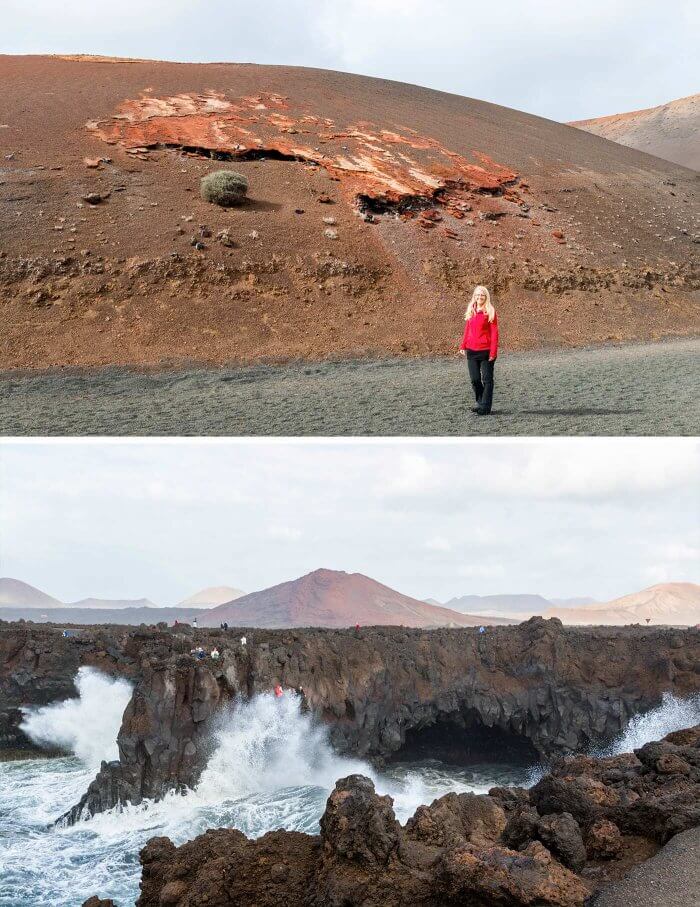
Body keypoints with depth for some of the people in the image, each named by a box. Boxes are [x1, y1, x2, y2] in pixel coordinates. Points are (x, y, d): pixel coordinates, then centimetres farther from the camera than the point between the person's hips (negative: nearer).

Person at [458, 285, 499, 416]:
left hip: (486, 351, -5)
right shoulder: (471, 312, 12)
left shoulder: (490, 312, -4)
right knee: (474, 379, 5)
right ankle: (480, 402, 22)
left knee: (487, 379, 1)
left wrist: (493, 351, -13)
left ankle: (485, 407, 3)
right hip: (471, 351, 5)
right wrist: (463, 346, 10)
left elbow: (494, 333, -7)